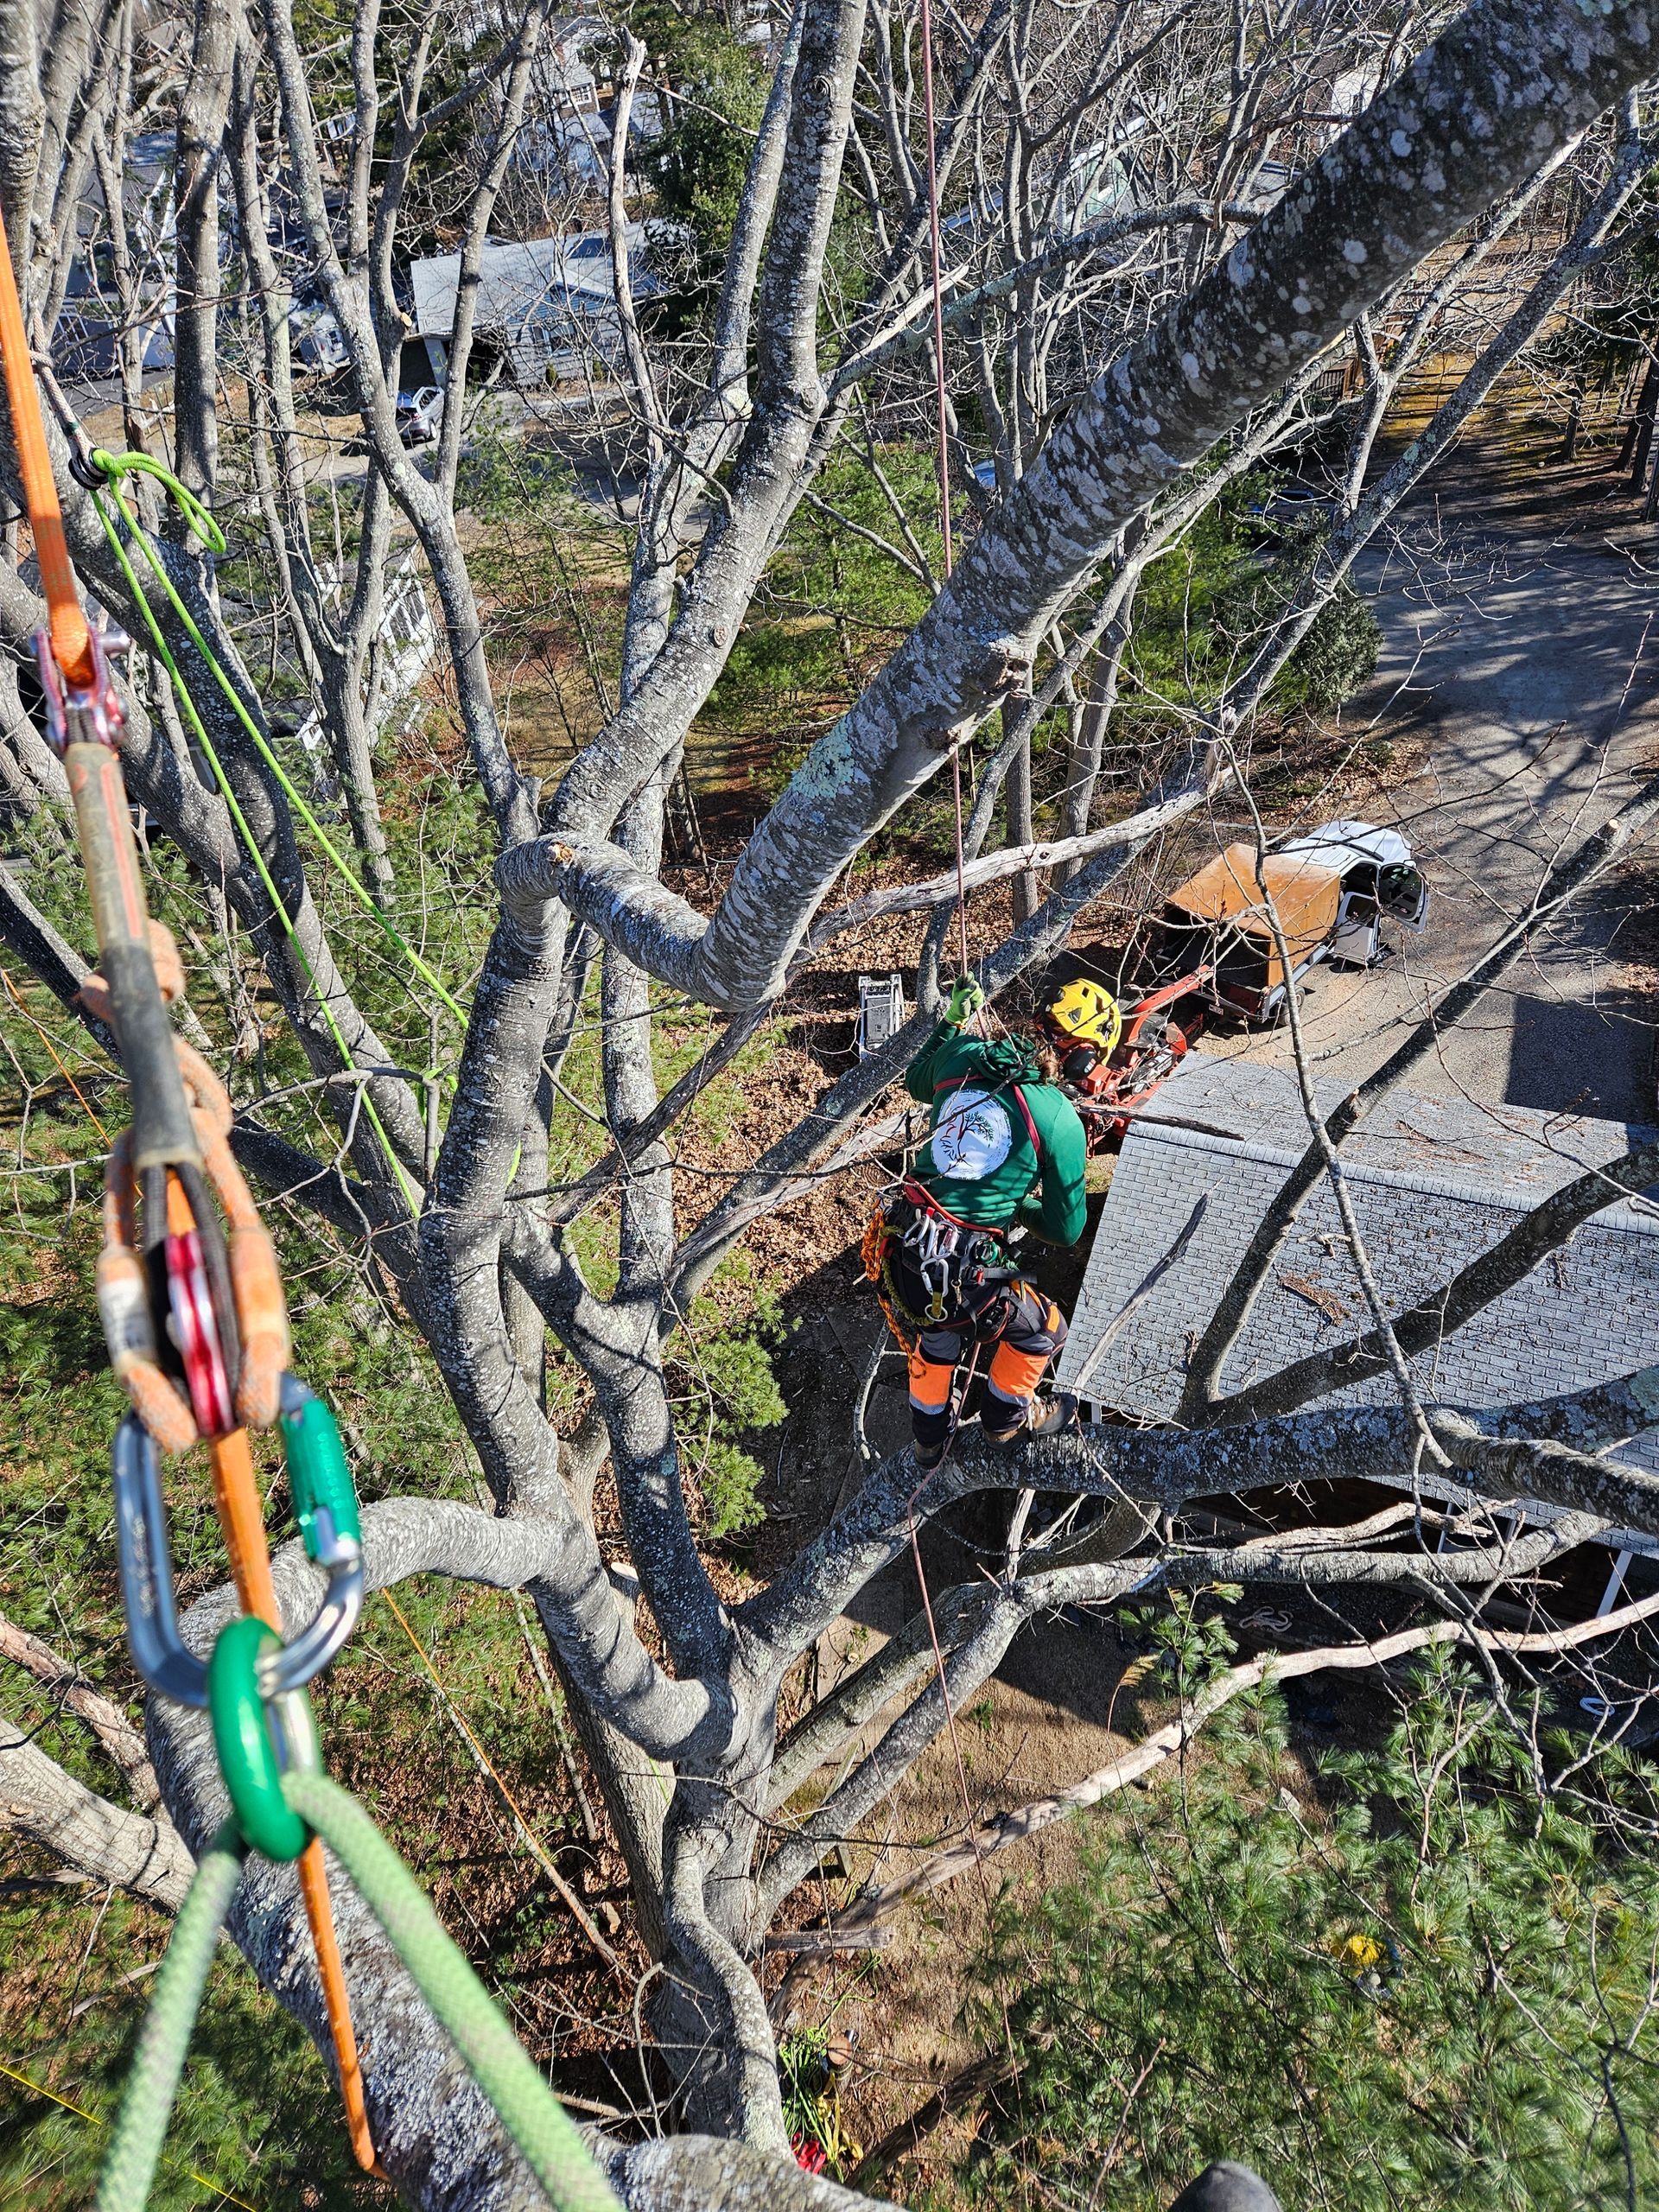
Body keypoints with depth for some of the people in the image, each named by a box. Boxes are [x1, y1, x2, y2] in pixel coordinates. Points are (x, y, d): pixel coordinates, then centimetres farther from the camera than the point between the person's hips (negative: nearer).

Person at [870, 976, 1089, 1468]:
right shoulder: (1061, 1121, -10)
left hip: (900, 1259, 6)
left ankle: (929, 1438, 58)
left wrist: (951, 1021, 36)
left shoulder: (962, 1055, 2)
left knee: (937, 1337, 36)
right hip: (964, 1278, -6)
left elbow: (916, 1081, 27)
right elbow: (1066, 1230, 0)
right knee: (1041, 1329, 25)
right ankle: (1008, 1417, 48)